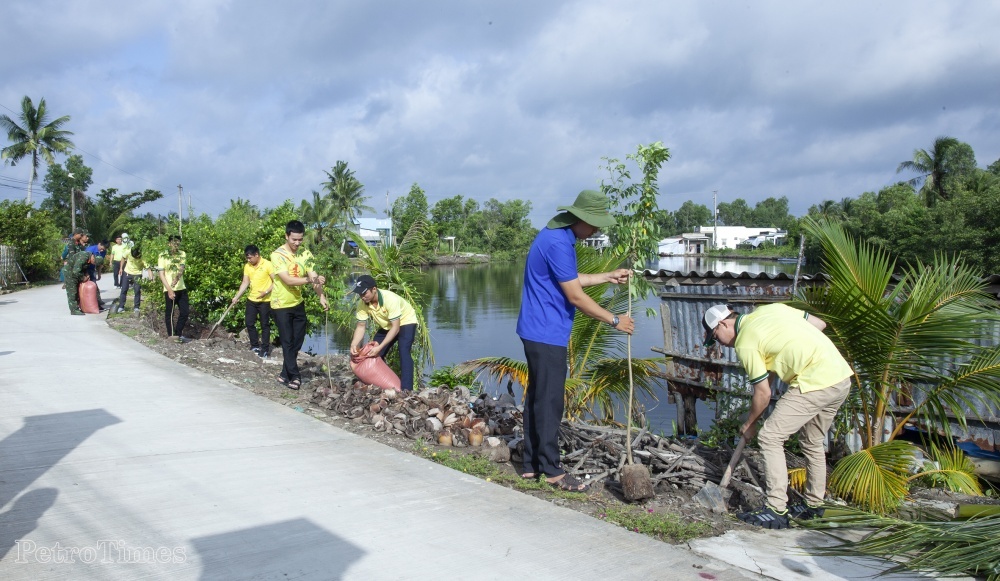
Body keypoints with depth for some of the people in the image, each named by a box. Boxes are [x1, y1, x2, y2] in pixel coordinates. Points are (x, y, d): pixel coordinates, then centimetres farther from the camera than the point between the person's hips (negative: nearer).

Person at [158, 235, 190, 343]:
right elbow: (161, 274, -7)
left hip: (181, 288, 4)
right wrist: (169, 290, -17)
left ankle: (178, 335, 21)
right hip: (169, 290, -4)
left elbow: (181, 268, -11)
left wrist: (177, 278, -33)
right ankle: (171, 336, 12)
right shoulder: (162, 256, -4)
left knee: (184, 312, 7)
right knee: (169, 313, 3)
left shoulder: (182, 254, 5)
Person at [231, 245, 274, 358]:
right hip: (251, 299, 6)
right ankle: (255, 346, 24)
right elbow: (245, 283, 8)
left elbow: (276, 281, -14)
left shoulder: (267, 265, -15)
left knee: (265, 325, 2)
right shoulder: (247, 266, 4)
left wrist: (266, 292, -24)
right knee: (249, 323, 9)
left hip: (265, 301, -6)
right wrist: (237, 297, 2)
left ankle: (265, 349, 10)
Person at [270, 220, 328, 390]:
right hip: (281, 305, -6)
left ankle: (285, 374, 24)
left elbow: (314, 278, -9)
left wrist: (321, 297, -26)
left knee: (297, 341, 11)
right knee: (288, 342, 0)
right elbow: (288, 280, -27)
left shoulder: (305, 254, -3)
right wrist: (310, 279, -39)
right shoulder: (278, 255, -18)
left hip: (298, 303, 6)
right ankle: (294, 376, 11)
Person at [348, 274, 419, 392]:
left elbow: (395, 327, -35)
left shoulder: (390, 299, -37)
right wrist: (354, 344, -30)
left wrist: (379, 347, -41)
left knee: (404, 352, -25)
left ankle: (407, 389, -28)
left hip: (405, 322, -6)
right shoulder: (363, 304, -20)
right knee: (375, 353, 1)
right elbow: (361, 326, -12)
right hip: (386, 326, 7)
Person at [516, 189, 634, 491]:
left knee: (537, 397, 14)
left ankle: (531, 464, 22)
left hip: (538, 331, 11)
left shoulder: (558, 236, 12)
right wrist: (615, 320, -10)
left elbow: (571, 280, 24)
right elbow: (576, 297, -18)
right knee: (549, 401, -2)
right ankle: (551, 469, 7)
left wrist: (609, 276, 24)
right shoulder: (557, 243, -20)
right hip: (547, 333, -11)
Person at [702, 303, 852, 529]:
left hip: (814, 384, -9)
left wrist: (749, 424, 12)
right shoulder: (769, 309, 14)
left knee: (770, 438, -2)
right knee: (812, 442, 23)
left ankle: (776, 511, -1)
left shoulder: (745, 343, -7)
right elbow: (820, 323, 18)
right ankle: (814, 504, 35)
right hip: (842, 376, 9)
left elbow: (763, 394, -3)